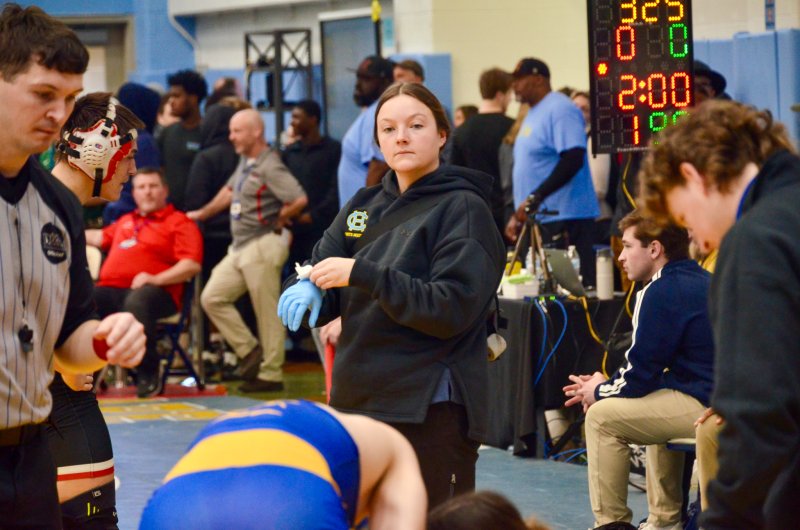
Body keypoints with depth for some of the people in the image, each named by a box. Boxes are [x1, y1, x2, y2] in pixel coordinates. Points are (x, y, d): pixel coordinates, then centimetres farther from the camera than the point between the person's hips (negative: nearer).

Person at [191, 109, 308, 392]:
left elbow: (299, 200, -26)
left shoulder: (269, 167, -16)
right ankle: (250, 352, 12)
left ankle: (271, 374, 5)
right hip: (240, 248, 10)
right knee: (212, 297, 6)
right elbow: (229, 191, 29)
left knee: (268, 313, -3)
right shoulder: (245, 161, 13)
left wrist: (278, 222, -11)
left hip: (262, 247, -10)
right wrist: (202, 214, 32)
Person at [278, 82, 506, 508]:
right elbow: (321, 269, 12)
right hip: (358, 401, 7)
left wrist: (361, 274, -21)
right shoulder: (365, 206, 14)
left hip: (431, 411, -7)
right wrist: (306, 290, -13)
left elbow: (452, 309, -16)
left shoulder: (462, 208, -6)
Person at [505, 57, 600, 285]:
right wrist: (519, 215, 19)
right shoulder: (534, 114, 20)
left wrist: (535, 198, -23)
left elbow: (573, 160, -21)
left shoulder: (559, 109, -10)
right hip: (536, 219, 10)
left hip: (563, 220, -10)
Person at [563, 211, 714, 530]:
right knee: (652, 405, 35)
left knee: (601, 416, -1)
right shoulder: (701, 281, 17)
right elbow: (653, 368, 23)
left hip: (709, 406, -10)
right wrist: (608, 385, 16)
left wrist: (600, 391, 10)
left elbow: (641, 374, -9)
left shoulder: (661, 292, -11)